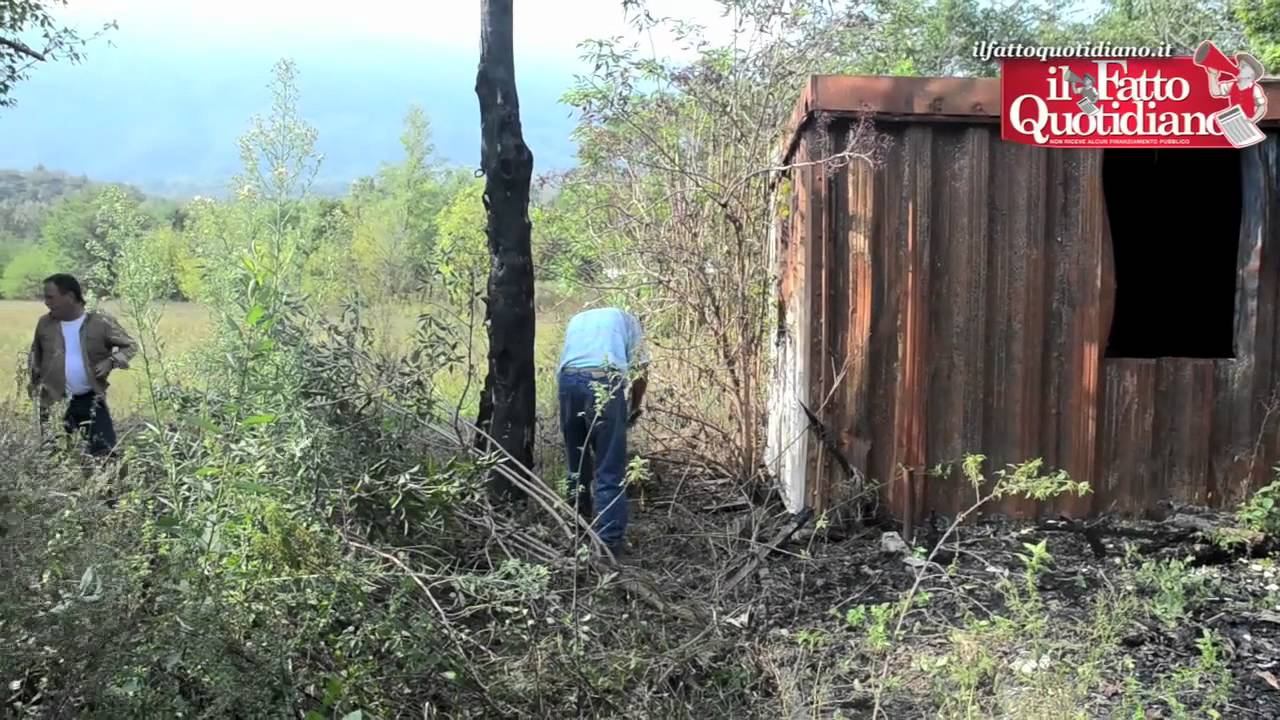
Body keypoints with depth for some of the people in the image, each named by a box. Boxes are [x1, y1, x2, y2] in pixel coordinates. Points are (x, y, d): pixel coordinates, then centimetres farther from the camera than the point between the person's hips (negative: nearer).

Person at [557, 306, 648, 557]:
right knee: (610, 470, 0)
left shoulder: (576, 320, 34)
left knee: (577, 462, 19)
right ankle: (609, 539, -1)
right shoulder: (626, 318, 25)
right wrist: (635, 407, 24)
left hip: (568, 379, 4)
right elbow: (640, 368, 13)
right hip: (605, 382, -3)